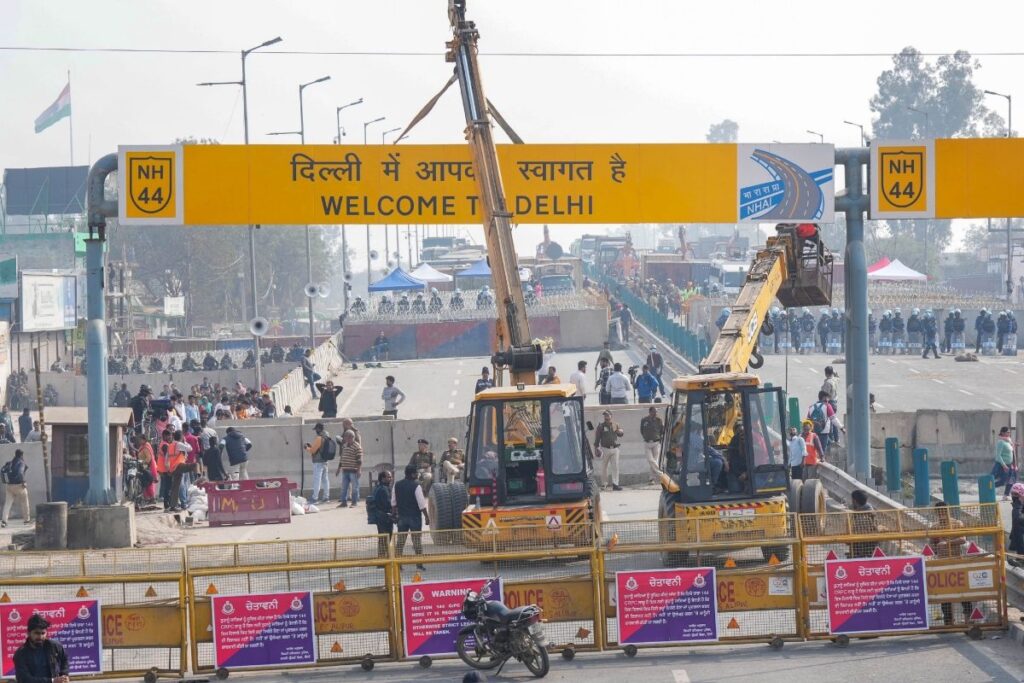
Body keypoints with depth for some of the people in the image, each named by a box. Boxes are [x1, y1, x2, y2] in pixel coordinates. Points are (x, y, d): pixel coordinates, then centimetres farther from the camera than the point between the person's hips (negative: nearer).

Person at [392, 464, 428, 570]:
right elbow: (421, 504, -14)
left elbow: (393, 502, 10)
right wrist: (426, 516, -8)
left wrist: (394, 513, 20)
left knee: (400, 541, 8)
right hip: (415, 516, -5)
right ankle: (419, 564, 0)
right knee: (417, 539, 1)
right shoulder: (416, 486, -13)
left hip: (402, 516, 5)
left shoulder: (397, 485, 4)